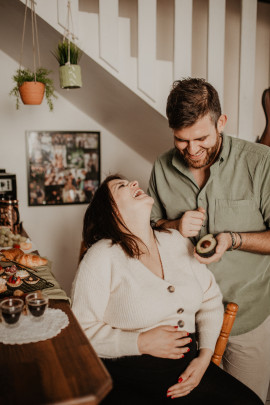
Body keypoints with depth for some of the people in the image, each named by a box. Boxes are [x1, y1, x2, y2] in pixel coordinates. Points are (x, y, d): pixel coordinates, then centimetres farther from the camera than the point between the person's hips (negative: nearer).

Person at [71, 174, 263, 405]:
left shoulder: (176, 241, 7)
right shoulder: (101, 257, -10)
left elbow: (210, 299, 12)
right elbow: (82, 331, -10)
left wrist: (205, 356, 1)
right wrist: (142, 343, -18)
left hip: (187, 369, 5)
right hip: (128, 382, -4)